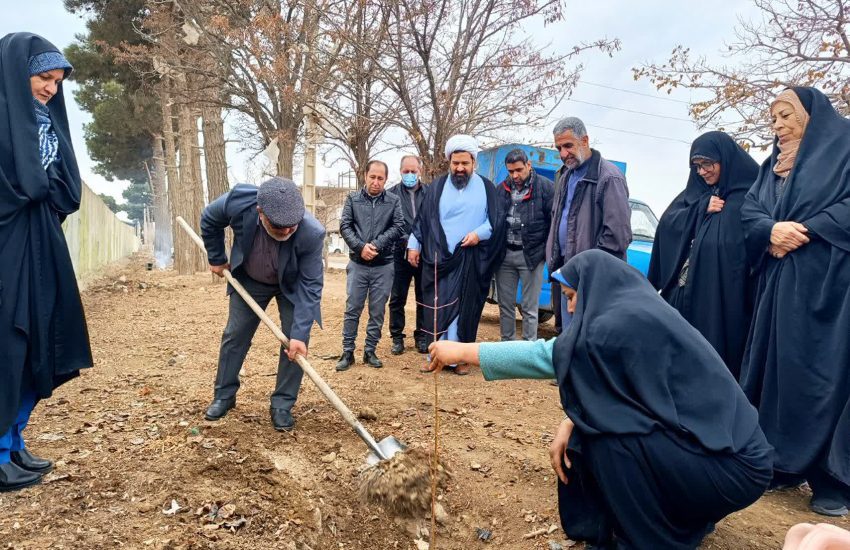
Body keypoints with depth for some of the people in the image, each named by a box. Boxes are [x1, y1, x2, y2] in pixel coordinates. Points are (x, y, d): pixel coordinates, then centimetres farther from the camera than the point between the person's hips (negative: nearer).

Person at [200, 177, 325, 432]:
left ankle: (282, 405, 8)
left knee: (296, 341, -9)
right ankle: (224, 395, 30)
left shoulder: (312, 233, -41)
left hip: (292, 286, -2)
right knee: (235, 335, 10)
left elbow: (310, 285, -31)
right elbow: (209, 220, -11)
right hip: (249, 279, 2)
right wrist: (216, 259, 0)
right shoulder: (238, 202, -36)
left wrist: (300, 333, -35)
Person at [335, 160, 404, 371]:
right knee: (352, 310, 3)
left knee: (377, 312, 7)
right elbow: (344, 226, -2)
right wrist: (360, 246, -16)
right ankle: (348, 352, 11)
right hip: (357, 264, 0)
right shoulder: (353, 199, 5)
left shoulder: (394, 201, 3)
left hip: (383, 266, 0)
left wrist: (377, 245, -17)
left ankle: (370, 351, 18)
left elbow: (398, 227, -6)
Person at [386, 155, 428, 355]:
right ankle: (397, 337, 17)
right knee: (397, 299, 5)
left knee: (424, 298, 10)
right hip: (400, 253, -1)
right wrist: (403, 239, -10)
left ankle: (422, 337, 22)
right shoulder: (391, 194, 2)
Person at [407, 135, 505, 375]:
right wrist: (414, 245, 5)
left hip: (471, 259, 0)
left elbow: (497, 218, 4)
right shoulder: (437, 187, 8)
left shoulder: (486, 187, 6)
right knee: (439, 306, 0)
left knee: (466, 307, 4)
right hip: (439, 257, 0)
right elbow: (423, 219, 9)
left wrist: (480, 233, -11)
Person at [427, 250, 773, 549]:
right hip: (712, 441, 9)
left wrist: (464, 351, -16)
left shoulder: (629, 319, -23)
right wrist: (570, 424, -6)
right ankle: (682, 518, 24)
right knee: (589, 424, 6)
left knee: (606, 428, -20)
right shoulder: (635, 310, 7)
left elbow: (550, 356, -23)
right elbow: (600, 385, 11)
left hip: (733, 465, -9)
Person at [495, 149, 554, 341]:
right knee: (505, 305, 12)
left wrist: (549, 253, -11)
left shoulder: (546, 187, -6)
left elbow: (555, 222, -7)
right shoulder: (502, 189, 8)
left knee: (529, 308, 4)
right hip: (504, 254, 4)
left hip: (531, 255, -4)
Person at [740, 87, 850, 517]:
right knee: (778, 367, 6)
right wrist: (772, 230, -12)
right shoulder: (773, 165, 20)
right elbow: (750, 210, 8)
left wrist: (806, 231, -16)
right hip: (780, 282, 6)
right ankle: (782, 463, 16)